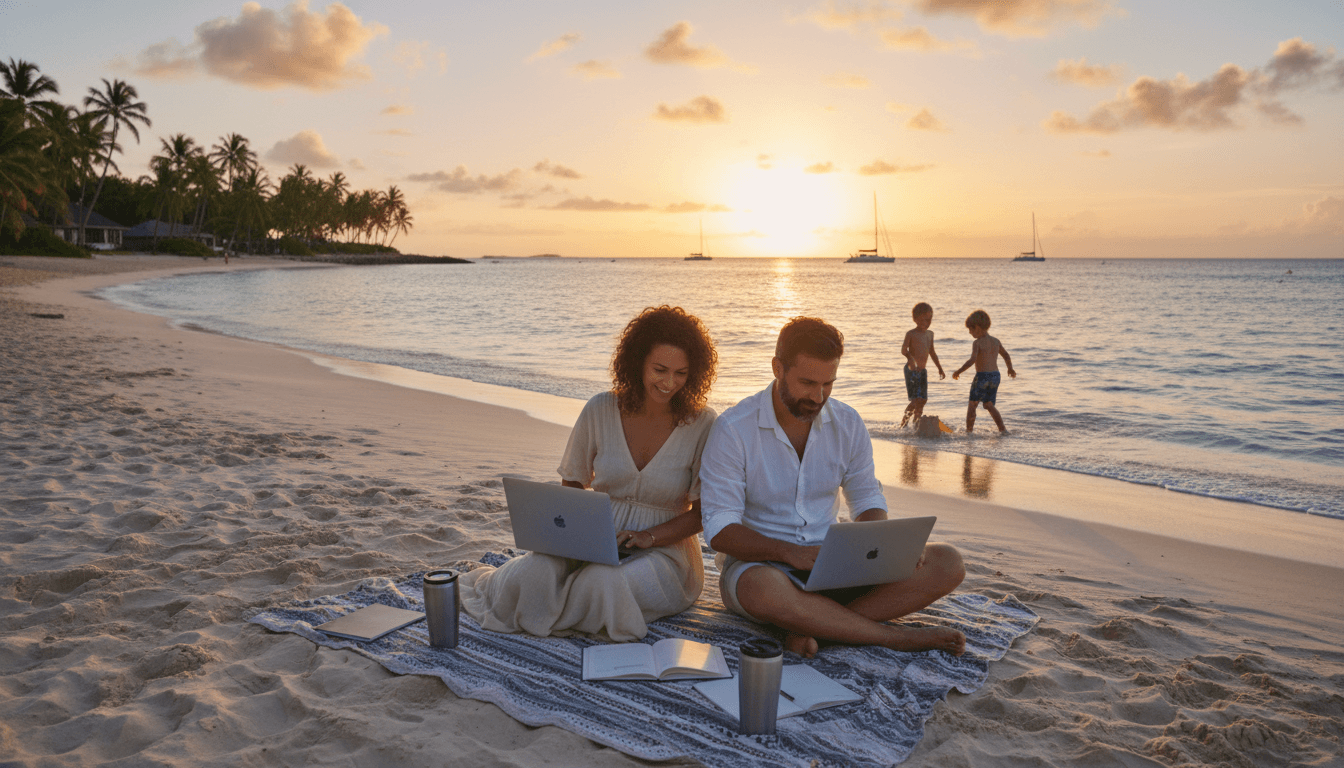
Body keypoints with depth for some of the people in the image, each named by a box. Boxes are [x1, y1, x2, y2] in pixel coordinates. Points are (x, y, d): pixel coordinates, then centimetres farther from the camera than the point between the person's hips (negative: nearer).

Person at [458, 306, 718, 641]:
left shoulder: (702, 423, -9)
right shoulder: (601, 410, -3)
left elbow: (704, 511, -5)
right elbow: (572, 483, 8)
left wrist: (650, 536, -20)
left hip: (665, 549, -1)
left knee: (604, 581, -35)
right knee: (533, 572, -29)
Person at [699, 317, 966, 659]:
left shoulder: (847, 423, 2)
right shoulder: (733, 429, -12)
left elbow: (868, 501, 10)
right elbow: (719, 530, -15)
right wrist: (789, 552, -31)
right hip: (758, 564, -4)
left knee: (947, 563, -15)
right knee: (766, 590, -43)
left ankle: (814, 625, -27)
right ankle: (896, 637, -22)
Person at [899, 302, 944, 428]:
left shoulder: (930, 334, 14)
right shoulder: (911, 334, -7)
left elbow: (932, 352, 24)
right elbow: (904, 349, -19)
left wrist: (940, 368, 26)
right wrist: (910, 358, -39)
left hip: (923, 371, 7)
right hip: (911, 370, -7)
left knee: (923, 399, 5)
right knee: (916, 400, -13)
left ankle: (917, 424, 15)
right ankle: (904, 420, 1)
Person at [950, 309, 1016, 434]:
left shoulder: (977, 343, -11)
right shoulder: (996, 341, 10)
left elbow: (972, 360, -24)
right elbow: (1006, 355, 24)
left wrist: (959, 371, -18)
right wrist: (1010, 368, 41)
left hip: (982, 376, -6)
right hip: (995, 376, 6)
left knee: (972, 404, 6)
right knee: (989, 405, 17)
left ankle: (969, 430, 5)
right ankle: (1002, 429, 9)